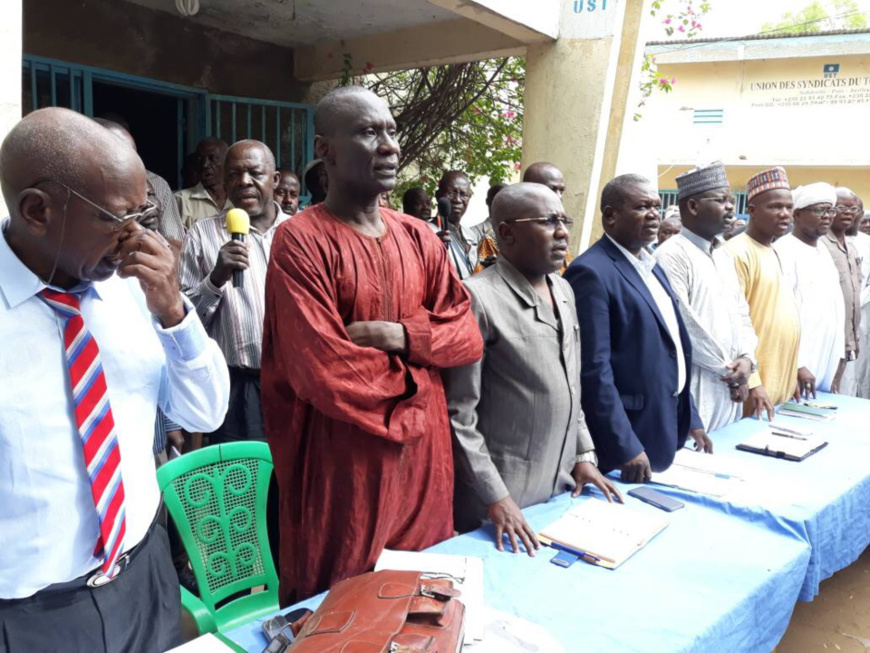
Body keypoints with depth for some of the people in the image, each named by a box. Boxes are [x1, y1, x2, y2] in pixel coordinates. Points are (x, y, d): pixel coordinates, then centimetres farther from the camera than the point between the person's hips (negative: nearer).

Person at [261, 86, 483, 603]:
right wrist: (413, 378, -7)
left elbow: (467, 335, 2)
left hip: (423, 451, 6)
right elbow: (322, 370, -21)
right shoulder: (301, 242, -14)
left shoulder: (419, 237, 7)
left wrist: (399, 336, -16)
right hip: (344, 460, -5)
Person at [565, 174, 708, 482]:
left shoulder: (651, 266, 11)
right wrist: (626, 448, -21)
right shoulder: (592, 272, -17)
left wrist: (691, 419, 13)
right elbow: (594, 368, -22)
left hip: (668, 430, 9)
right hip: (627, 437, -8)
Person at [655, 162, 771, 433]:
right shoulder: (672, 255, -13)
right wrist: (729, 370, -9)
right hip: (695, 386, -8)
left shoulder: (724, 255, 14)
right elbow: (682, 324, -18)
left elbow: (742, 313, 15)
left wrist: (746, 360, -3)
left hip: (732, 385, 8)